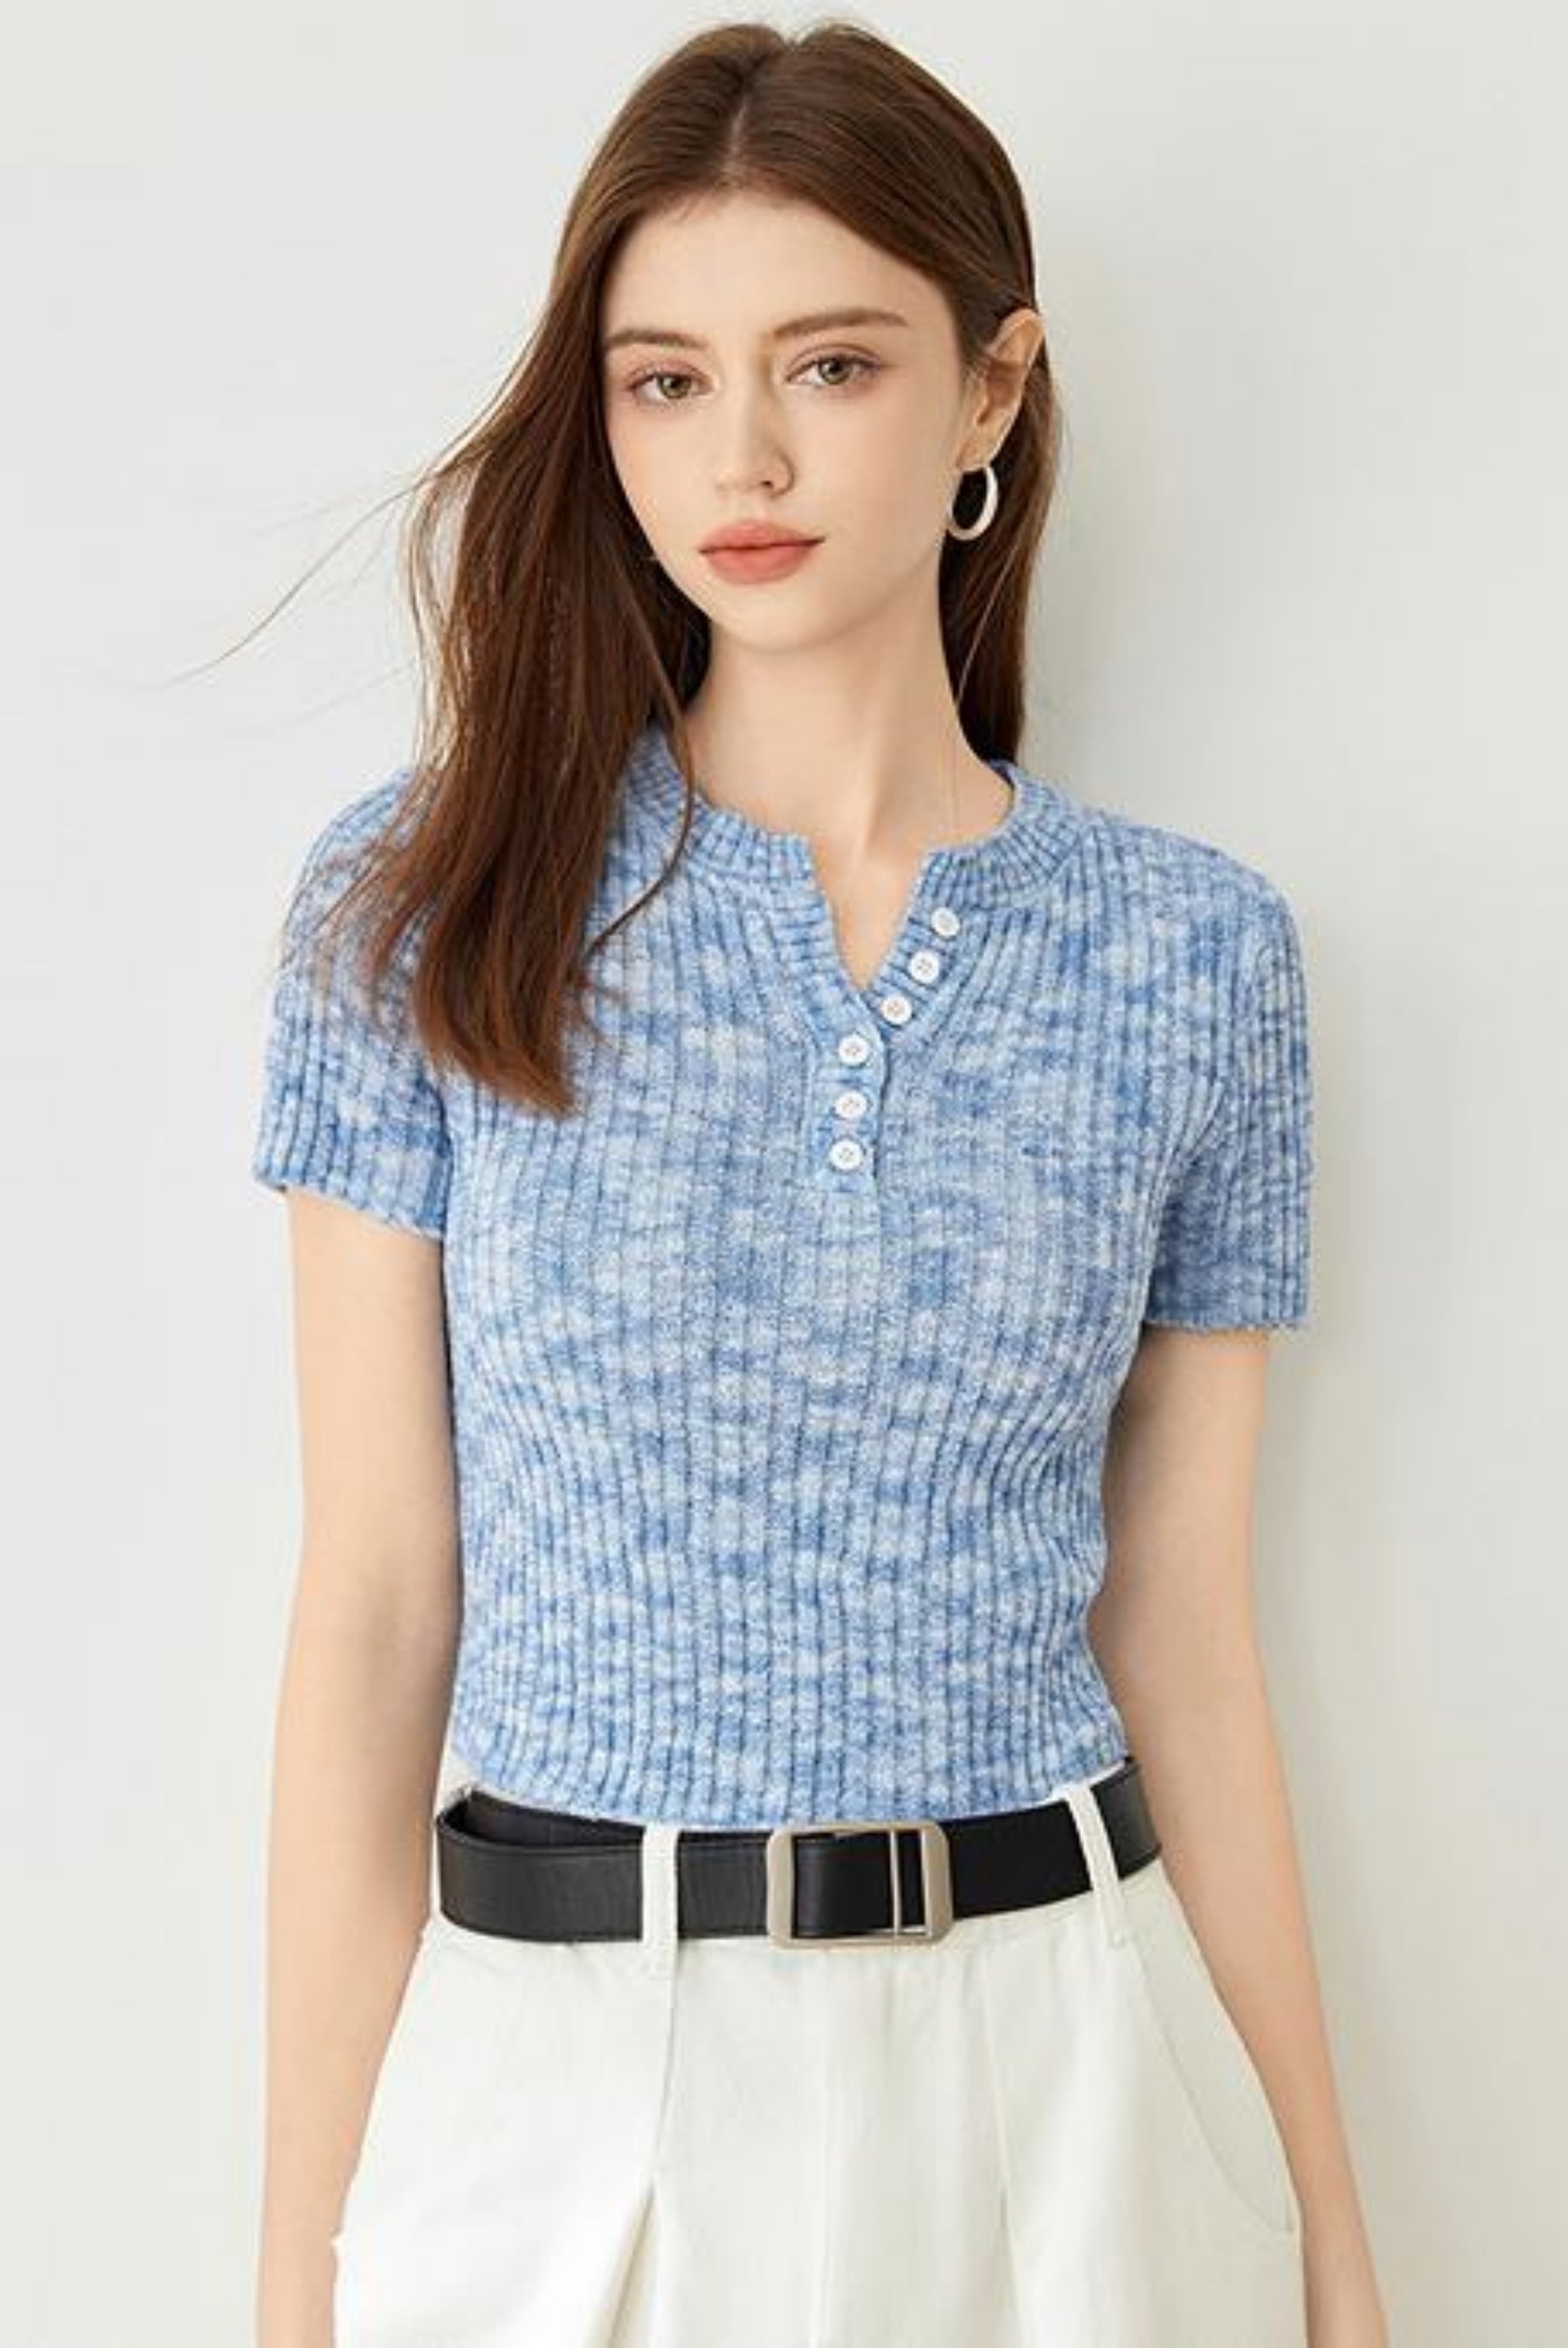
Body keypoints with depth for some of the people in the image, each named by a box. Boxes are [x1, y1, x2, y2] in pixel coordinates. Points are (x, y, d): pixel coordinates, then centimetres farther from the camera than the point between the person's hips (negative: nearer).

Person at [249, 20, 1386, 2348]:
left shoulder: (1197, 952, -2)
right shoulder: (428, 899, -4)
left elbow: (1183, 1634, 3)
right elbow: (375, 1598, -4)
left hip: (1058, 2078, 1)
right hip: (560, 2084, -1)